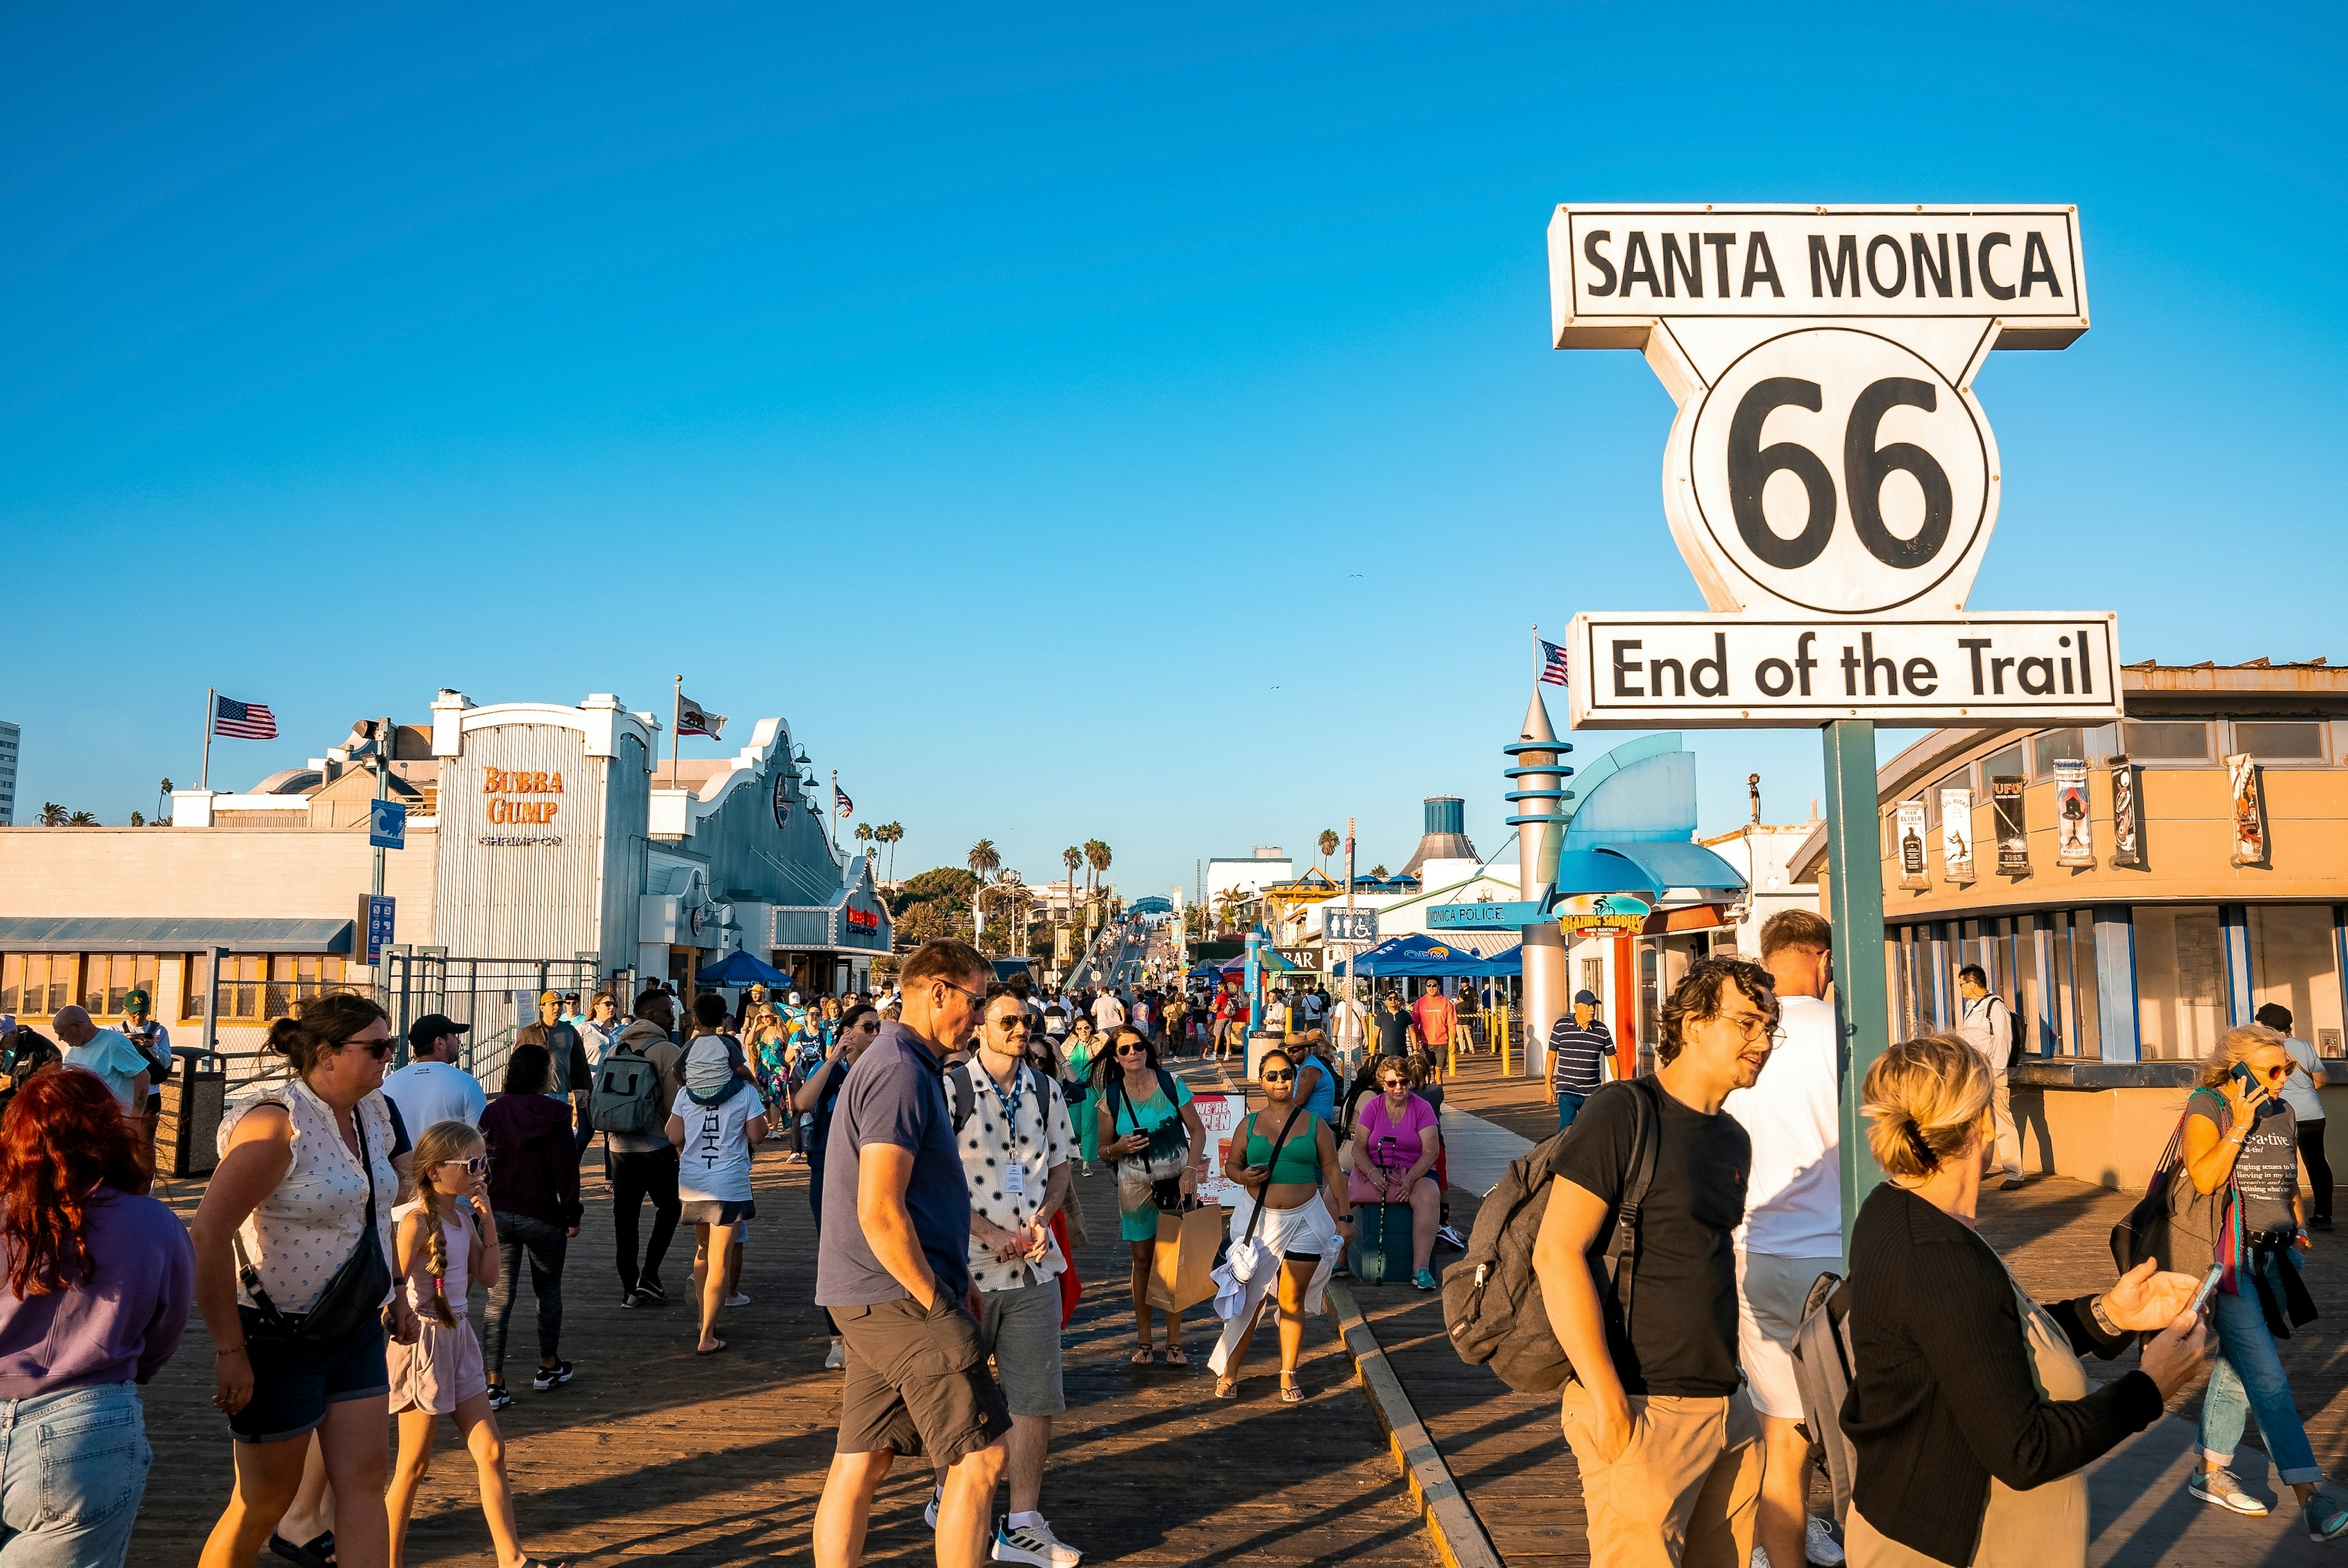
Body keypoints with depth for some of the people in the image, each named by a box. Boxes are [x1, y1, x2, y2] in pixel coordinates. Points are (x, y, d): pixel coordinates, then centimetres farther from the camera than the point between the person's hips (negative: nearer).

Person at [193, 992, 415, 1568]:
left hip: (356, 1329, 7)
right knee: (265, 1500, 9)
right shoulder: (278, 1123, -22)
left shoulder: (372, 1113, 3)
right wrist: (230, 1350, -23)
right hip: (279, 1341, -7)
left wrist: (392, 1295, 17)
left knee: (364, 1482, 4)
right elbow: (207, 1236, -26)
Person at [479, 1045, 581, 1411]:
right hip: (542, 1216, -2)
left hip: (498, 1215, 3)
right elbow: (566, 1170, -11)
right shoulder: (554, 1114, -11)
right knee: (548, 1291, 17)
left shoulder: (493, 1112, -1)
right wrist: (572, 1216, -1)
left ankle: (495, 1384, 1)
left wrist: (482, 1210, 13)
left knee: (500, 1298, 4)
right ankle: (548, 1368, 29)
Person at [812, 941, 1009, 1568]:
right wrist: (938, 1304, -14)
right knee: (980, 1456, -4)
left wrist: (955, 1286, 19)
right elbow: (879, 1212, -23)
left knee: (861, 1464, 12)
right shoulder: (902, 1072, -17)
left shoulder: (896, 1063, 16)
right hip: (901, 1299, -10)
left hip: (875, 1300, 10)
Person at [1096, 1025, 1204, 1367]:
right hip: (1136, 1184, 1)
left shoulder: (1171, 1083, -6)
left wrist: (1191, 1170, -13)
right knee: (1143, 1260, 7)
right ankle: (1145, 1341, 17)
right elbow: (1104, 1149, 5)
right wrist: (1120, 1148, -17)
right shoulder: (1110, 1098, -3)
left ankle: (1174, 1342, 13)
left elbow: (1197, 1130, -2)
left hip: (1176, 1180, -1)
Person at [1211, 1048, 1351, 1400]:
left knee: (1292, 1300, 4)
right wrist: (1243, 1176, -11)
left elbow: (1332, 1171, 6)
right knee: (1250, 1297, 0)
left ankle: (1288, 1375, 16)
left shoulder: (1314, 1124, 3)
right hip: (1257, 1220, 0)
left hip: (1304, 1221, 0)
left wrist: (1345, 1215, 2)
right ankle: (1229, 1372, 12)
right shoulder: (1249, 1124, 5)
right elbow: (1231, 1163, 11)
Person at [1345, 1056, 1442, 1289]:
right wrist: (1372, 1173, -19)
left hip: (1413, 1174, -2)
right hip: (1373, 1172, 2)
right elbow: (1358, 1148, 0)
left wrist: (1409, 1180, -21)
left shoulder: (1422, 1108, 0)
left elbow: (1430, 1152, -7)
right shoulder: (1373, 1106, 6)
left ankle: (1421, 1269, -36)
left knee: (1430, 1196, -35)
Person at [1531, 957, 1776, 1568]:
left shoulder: (1734, 1140, 13)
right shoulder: (1625, 1113, -12)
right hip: (1644, 1410, -8)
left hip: (1728, 1406, 8)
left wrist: (1729, 1376, 15)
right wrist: (1607, 1399, -19)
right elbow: (1557, 1251, -18)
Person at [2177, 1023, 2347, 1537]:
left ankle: (2211, 1472, 25)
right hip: (2227, 1261, -7)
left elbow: (2289, 1184, 23)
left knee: (2237, 1370, 14)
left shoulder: (2283, 1113, 11)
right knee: (2268, 1378, -10)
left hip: (2270, 1259, 7)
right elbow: (2203, 1178, -22)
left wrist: (2297, 1230, 12)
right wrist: (2240, 1126, -21)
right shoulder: (2207, 1108, -10)